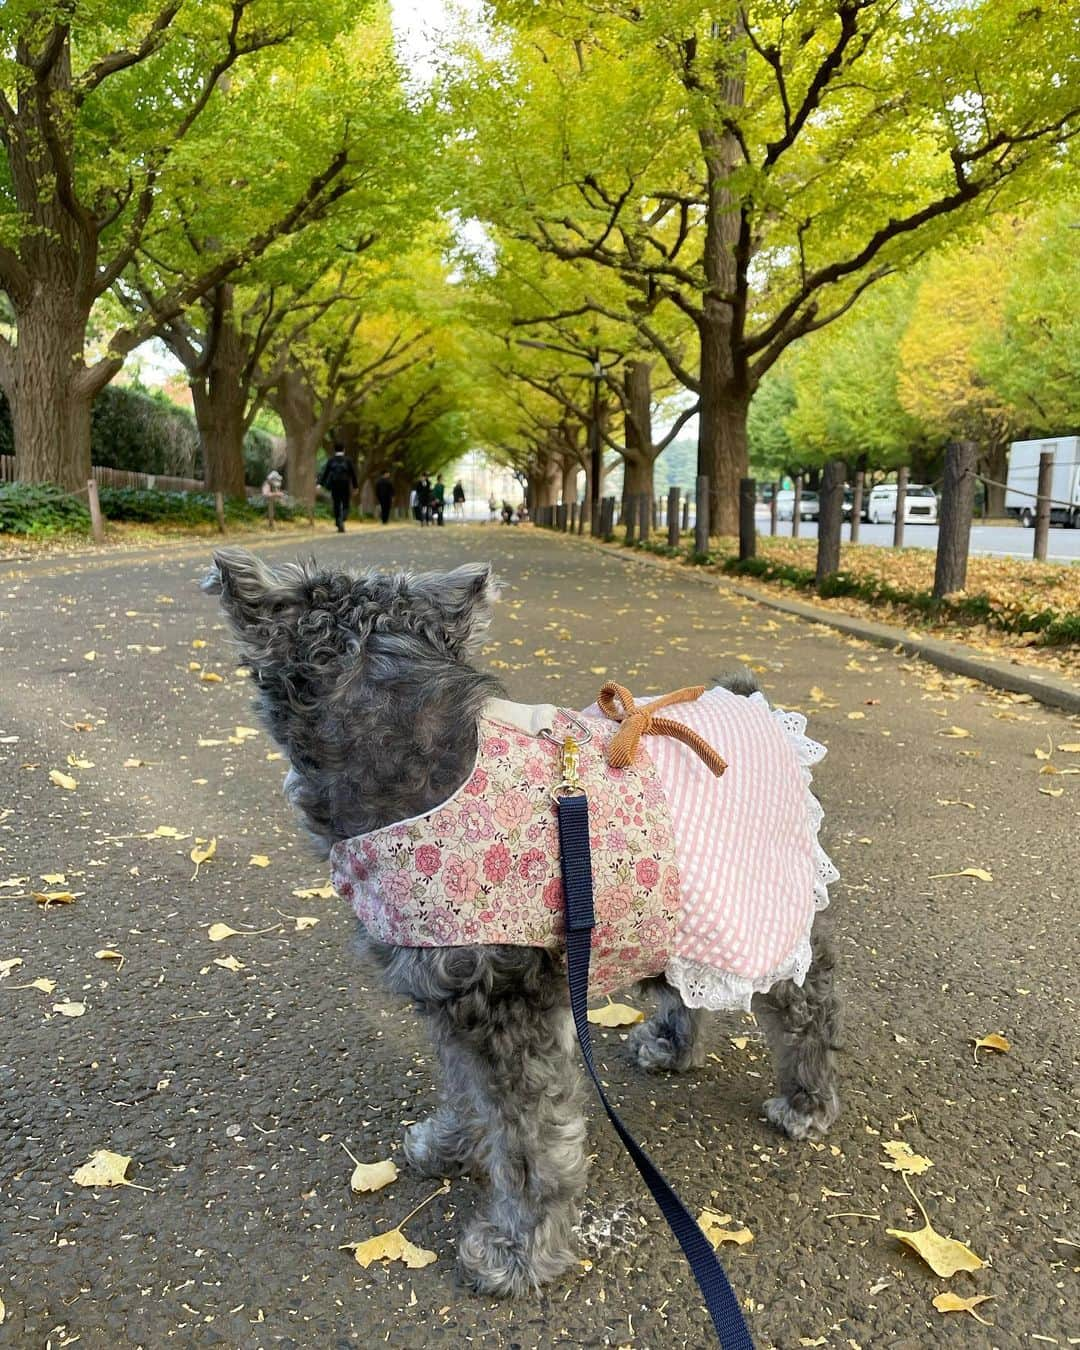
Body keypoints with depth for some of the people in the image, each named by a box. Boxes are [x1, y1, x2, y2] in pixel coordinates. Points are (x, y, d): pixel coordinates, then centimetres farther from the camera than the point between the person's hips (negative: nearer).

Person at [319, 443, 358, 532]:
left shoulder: (331, 460, 2)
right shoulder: (348, 460, 0)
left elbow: (325, 472, -3)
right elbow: (353, 473, 2)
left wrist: (320, 483, -3)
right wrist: (355, 486, 10)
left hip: (334, 486, 1)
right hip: (345, 486, -1)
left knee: (336, 505, 11)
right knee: (345, 505, 4)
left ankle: (339, 525, 11)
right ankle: (342, 520, -24)